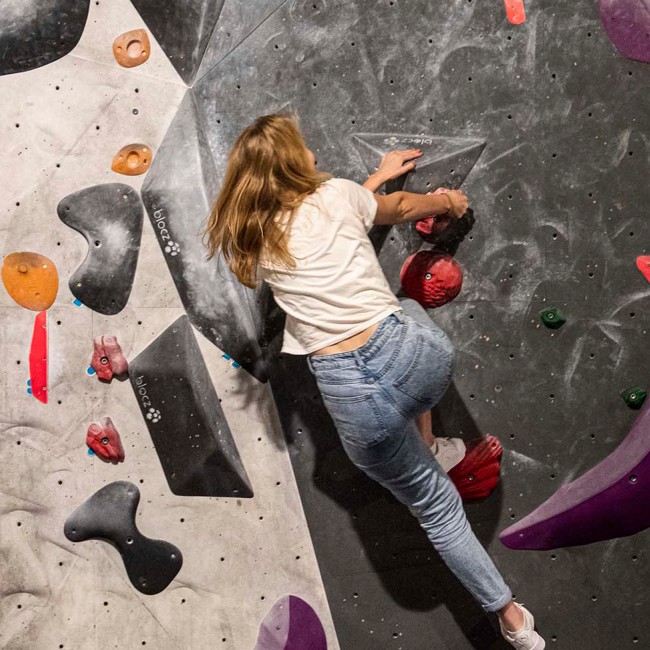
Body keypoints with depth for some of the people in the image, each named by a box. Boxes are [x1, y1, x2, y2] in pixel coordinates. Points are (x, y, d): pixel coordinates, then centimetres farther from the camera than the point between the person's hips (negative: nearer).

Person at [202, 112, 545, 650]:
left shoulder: (246, 242, 11)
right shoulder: (338, 194, 5)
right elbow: (402, 208, 26)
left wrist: (376, 177, 42)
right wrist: (446, 201, 48)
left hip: (353, 397, 1)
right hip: (419, 354, 0)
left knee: (436, 506, 23)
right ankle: (424, 443, 37)